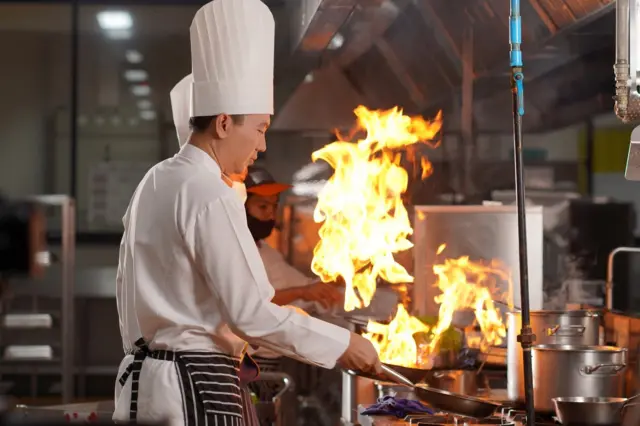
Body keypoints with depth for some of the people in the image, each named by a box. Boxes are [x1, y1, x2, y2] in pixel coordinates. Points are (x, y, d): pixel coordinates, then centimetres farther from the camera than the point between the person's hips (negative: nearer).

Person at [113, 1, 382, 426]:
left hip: (146, 375, 9)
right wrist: (342, 344, -10)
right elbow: (250, 311, -18)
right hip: (199, 388, -9)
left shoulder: (154, 184, 11)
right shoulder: (211, 198, -16)